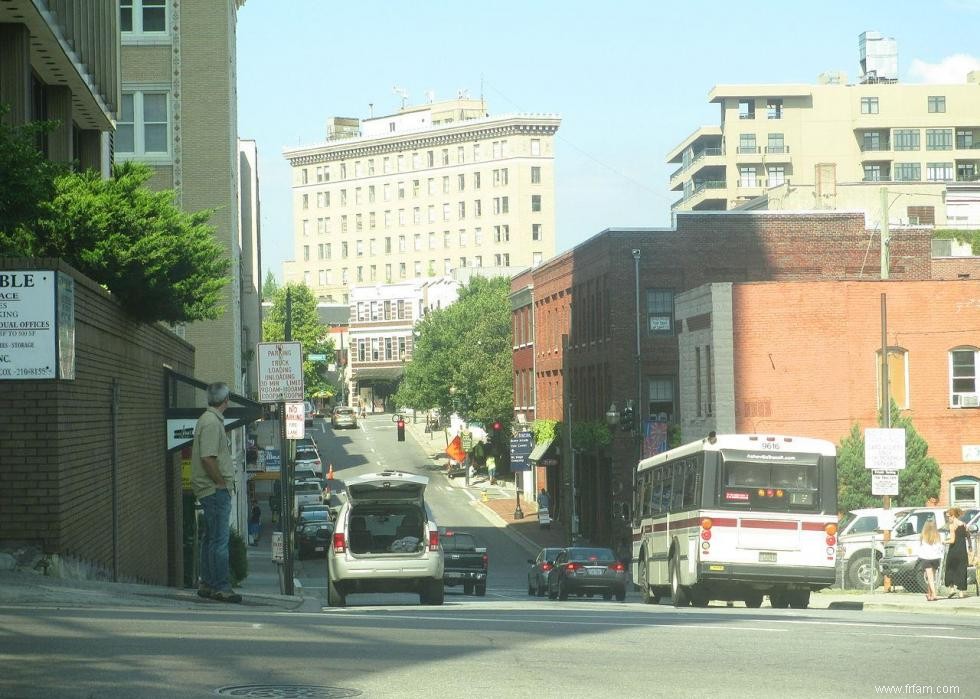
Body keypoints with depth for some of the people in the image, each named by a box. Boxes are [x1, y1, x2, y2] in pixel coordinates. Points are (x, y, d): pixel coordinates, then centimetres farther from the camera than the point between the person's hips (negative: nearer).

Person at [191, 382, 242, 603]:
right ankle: (220, 587, -9)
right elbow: (207, 458, -23)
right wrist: (222, 483, -16)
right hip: (215, 490, -11)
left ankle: (207, 584, 20)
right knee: (220, 539, -9)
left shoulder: (211, 419, 16)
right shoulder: (211, 423, -16)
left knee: (211, 538, 14)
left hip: (213, 489, 11)